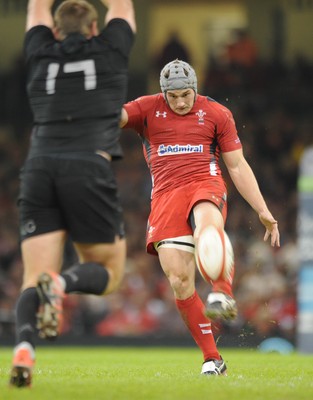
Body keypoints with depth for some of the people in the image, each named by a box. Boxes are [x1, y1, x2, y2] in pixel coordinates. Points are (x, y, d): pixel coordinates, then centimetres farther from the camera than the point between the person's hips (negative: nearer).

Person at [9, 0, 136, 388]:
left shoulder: (41, 55, 19)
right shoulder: (109, 51, 15)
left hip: (38, 171, 2)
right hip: (89, 170, -2)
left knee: (33, 279, 0)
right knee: (108, 273, 11)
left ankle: (24, 346, -30)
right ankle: (61, 282, -23)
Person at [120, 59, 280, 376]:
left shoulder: (216, 114, 12)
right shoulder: (147, 109, 13)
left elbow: (238, 166, 14)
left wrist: (263, 211, 9)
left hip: (206, 186, -1)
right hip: (165, 196, 1)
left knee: (207, 228, -40)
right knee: (179, 282, -10)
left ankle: (222, 293, -58)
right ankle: (212, 359, -3)